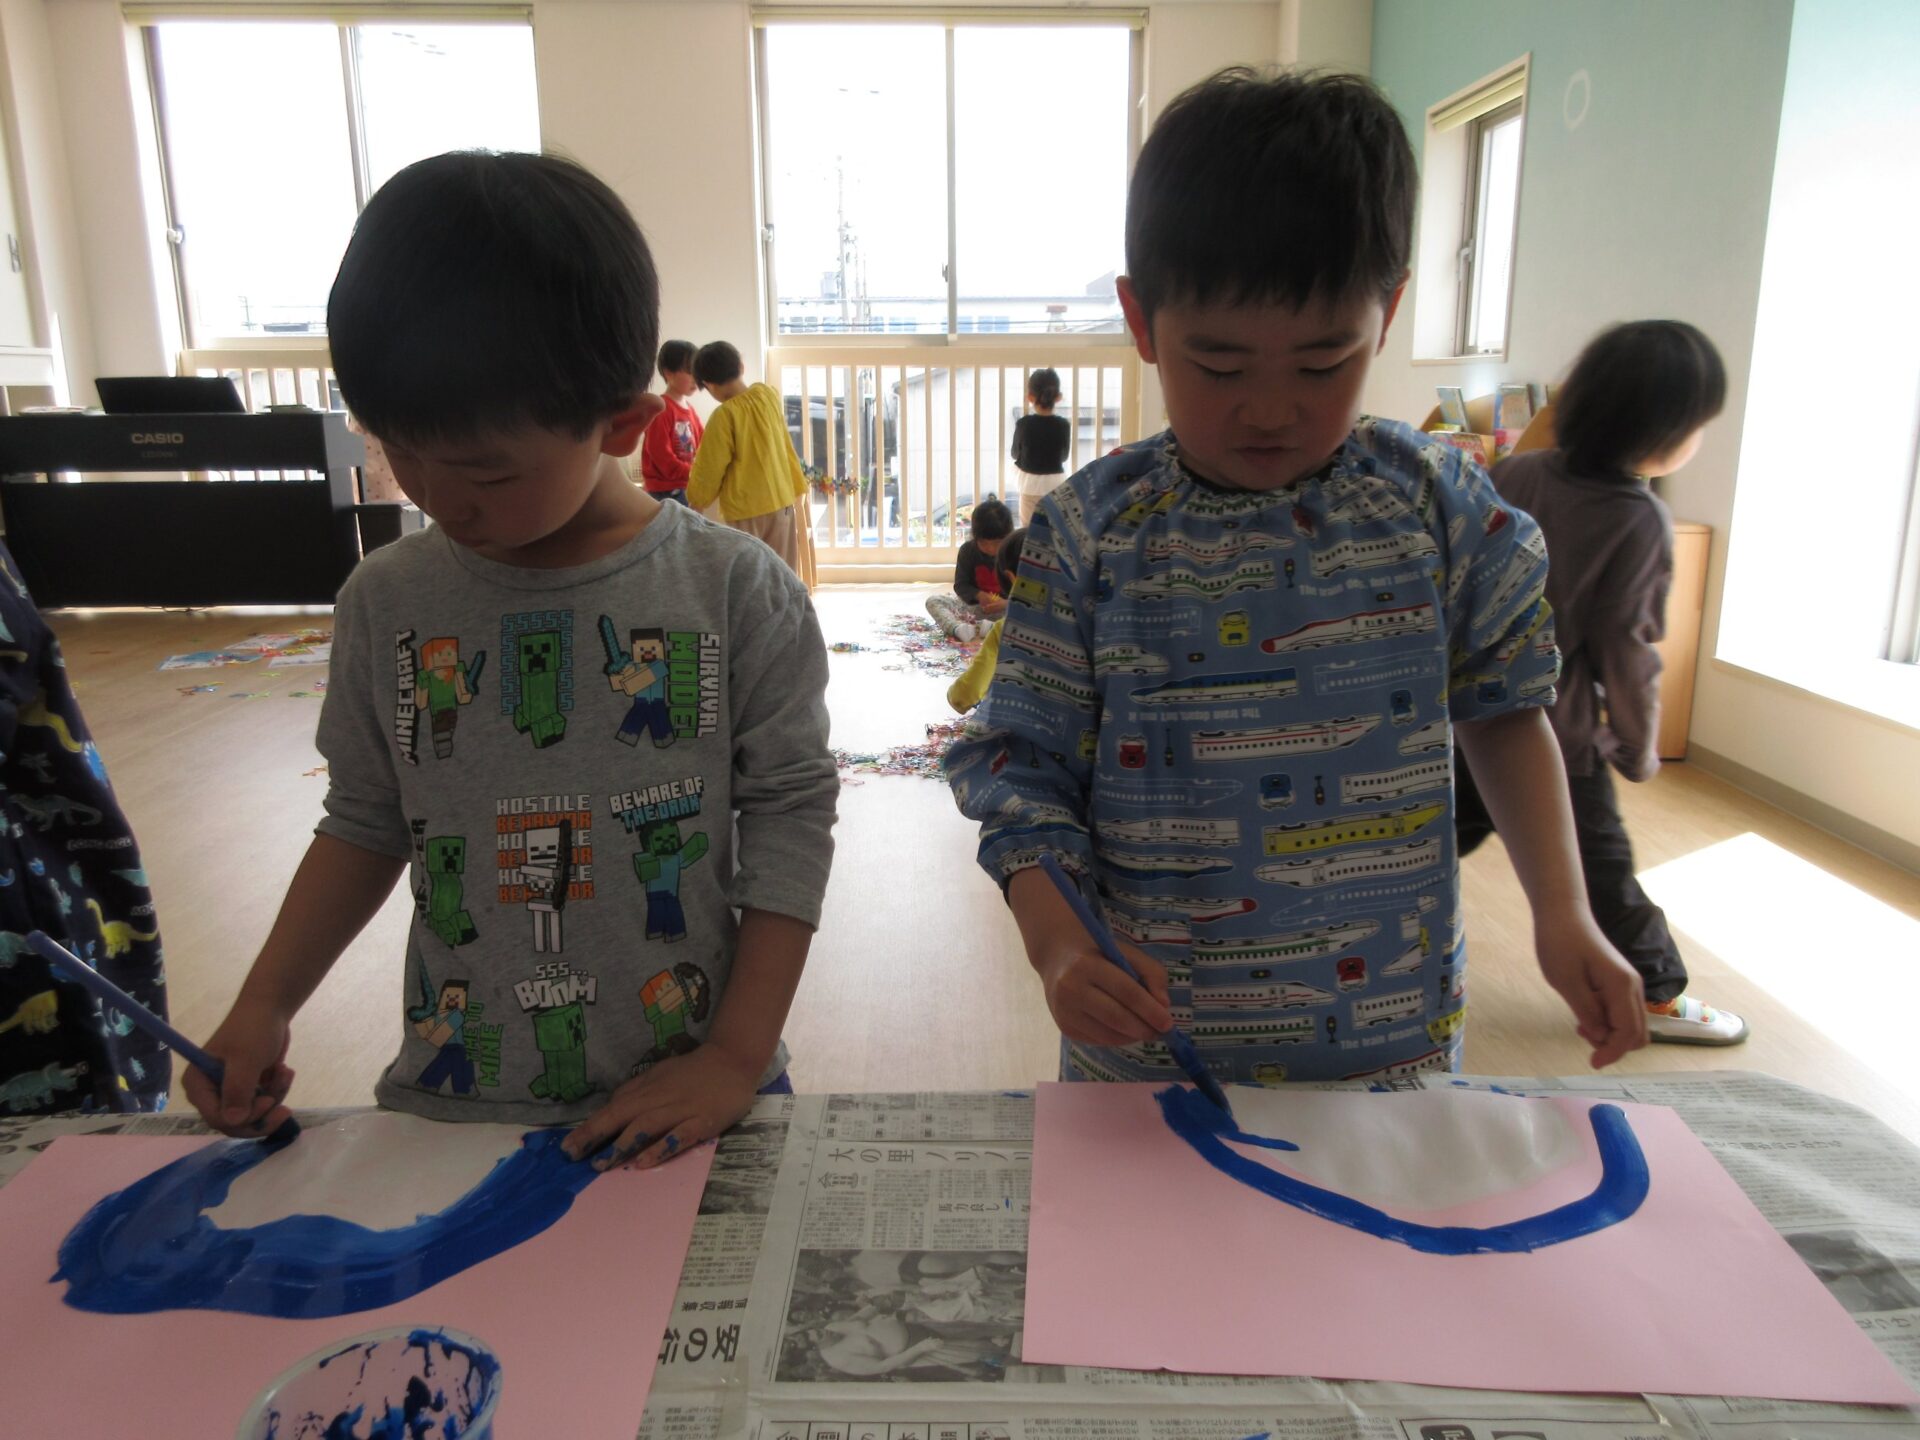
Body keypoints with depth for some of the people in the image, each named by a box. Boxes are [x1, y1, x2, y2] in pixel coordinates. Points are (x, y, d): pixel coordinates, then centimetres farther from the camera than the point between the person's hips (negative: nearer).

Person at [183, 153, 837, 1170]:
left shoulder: (737, 593, -9)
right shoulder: (388, 600, 1)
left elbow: (789, 818, -7)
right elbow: (365, 822, 12)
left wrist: (737, 1059, -10)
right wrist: (264, 1005, 4)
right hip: (447, 1105, 3)